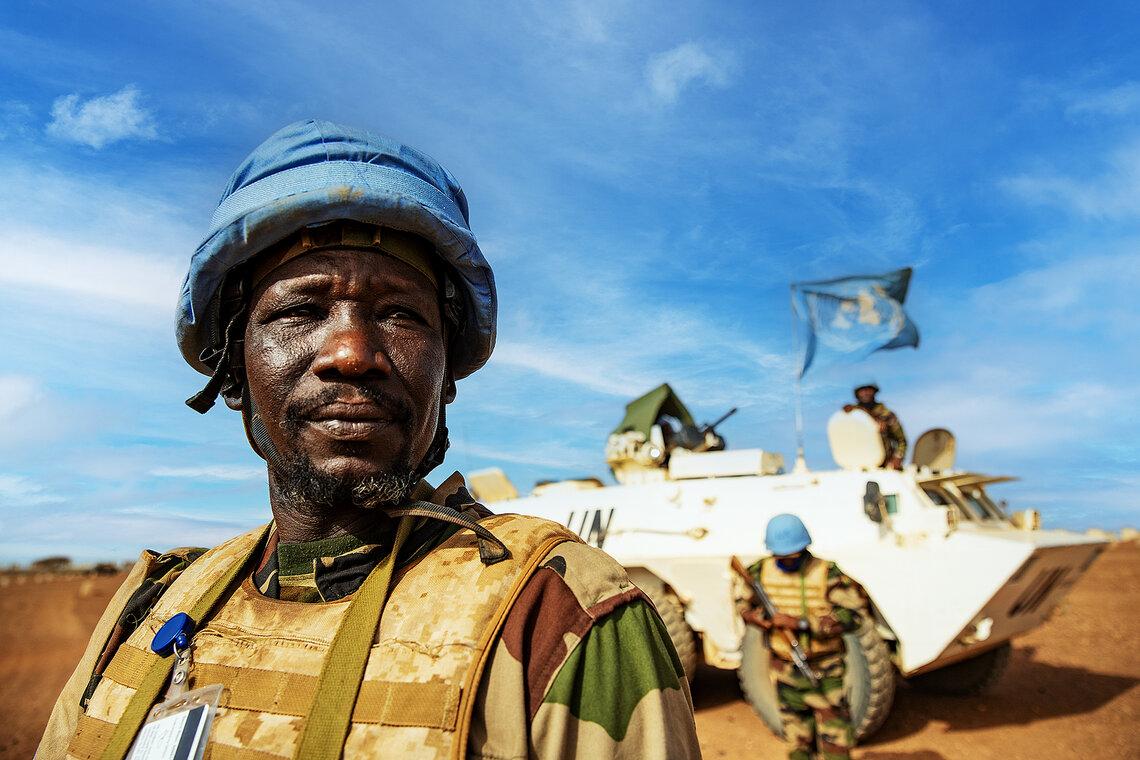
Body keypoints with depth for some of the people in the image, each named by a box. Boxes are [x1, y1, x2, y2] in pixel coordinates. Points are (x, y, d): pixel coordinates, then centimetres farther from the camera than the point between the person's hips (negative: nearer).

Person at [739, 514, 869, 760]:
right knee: (797, 740, 16)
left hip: (824, 669, -3)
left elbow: (853, 614, -22)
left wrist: (800, 623, -28)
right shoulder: (761, 572, -3)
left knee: (835, 739, 0)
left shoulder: (827, 572, -16)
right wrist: (756, 616, -13)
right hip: (785, 670, 4)